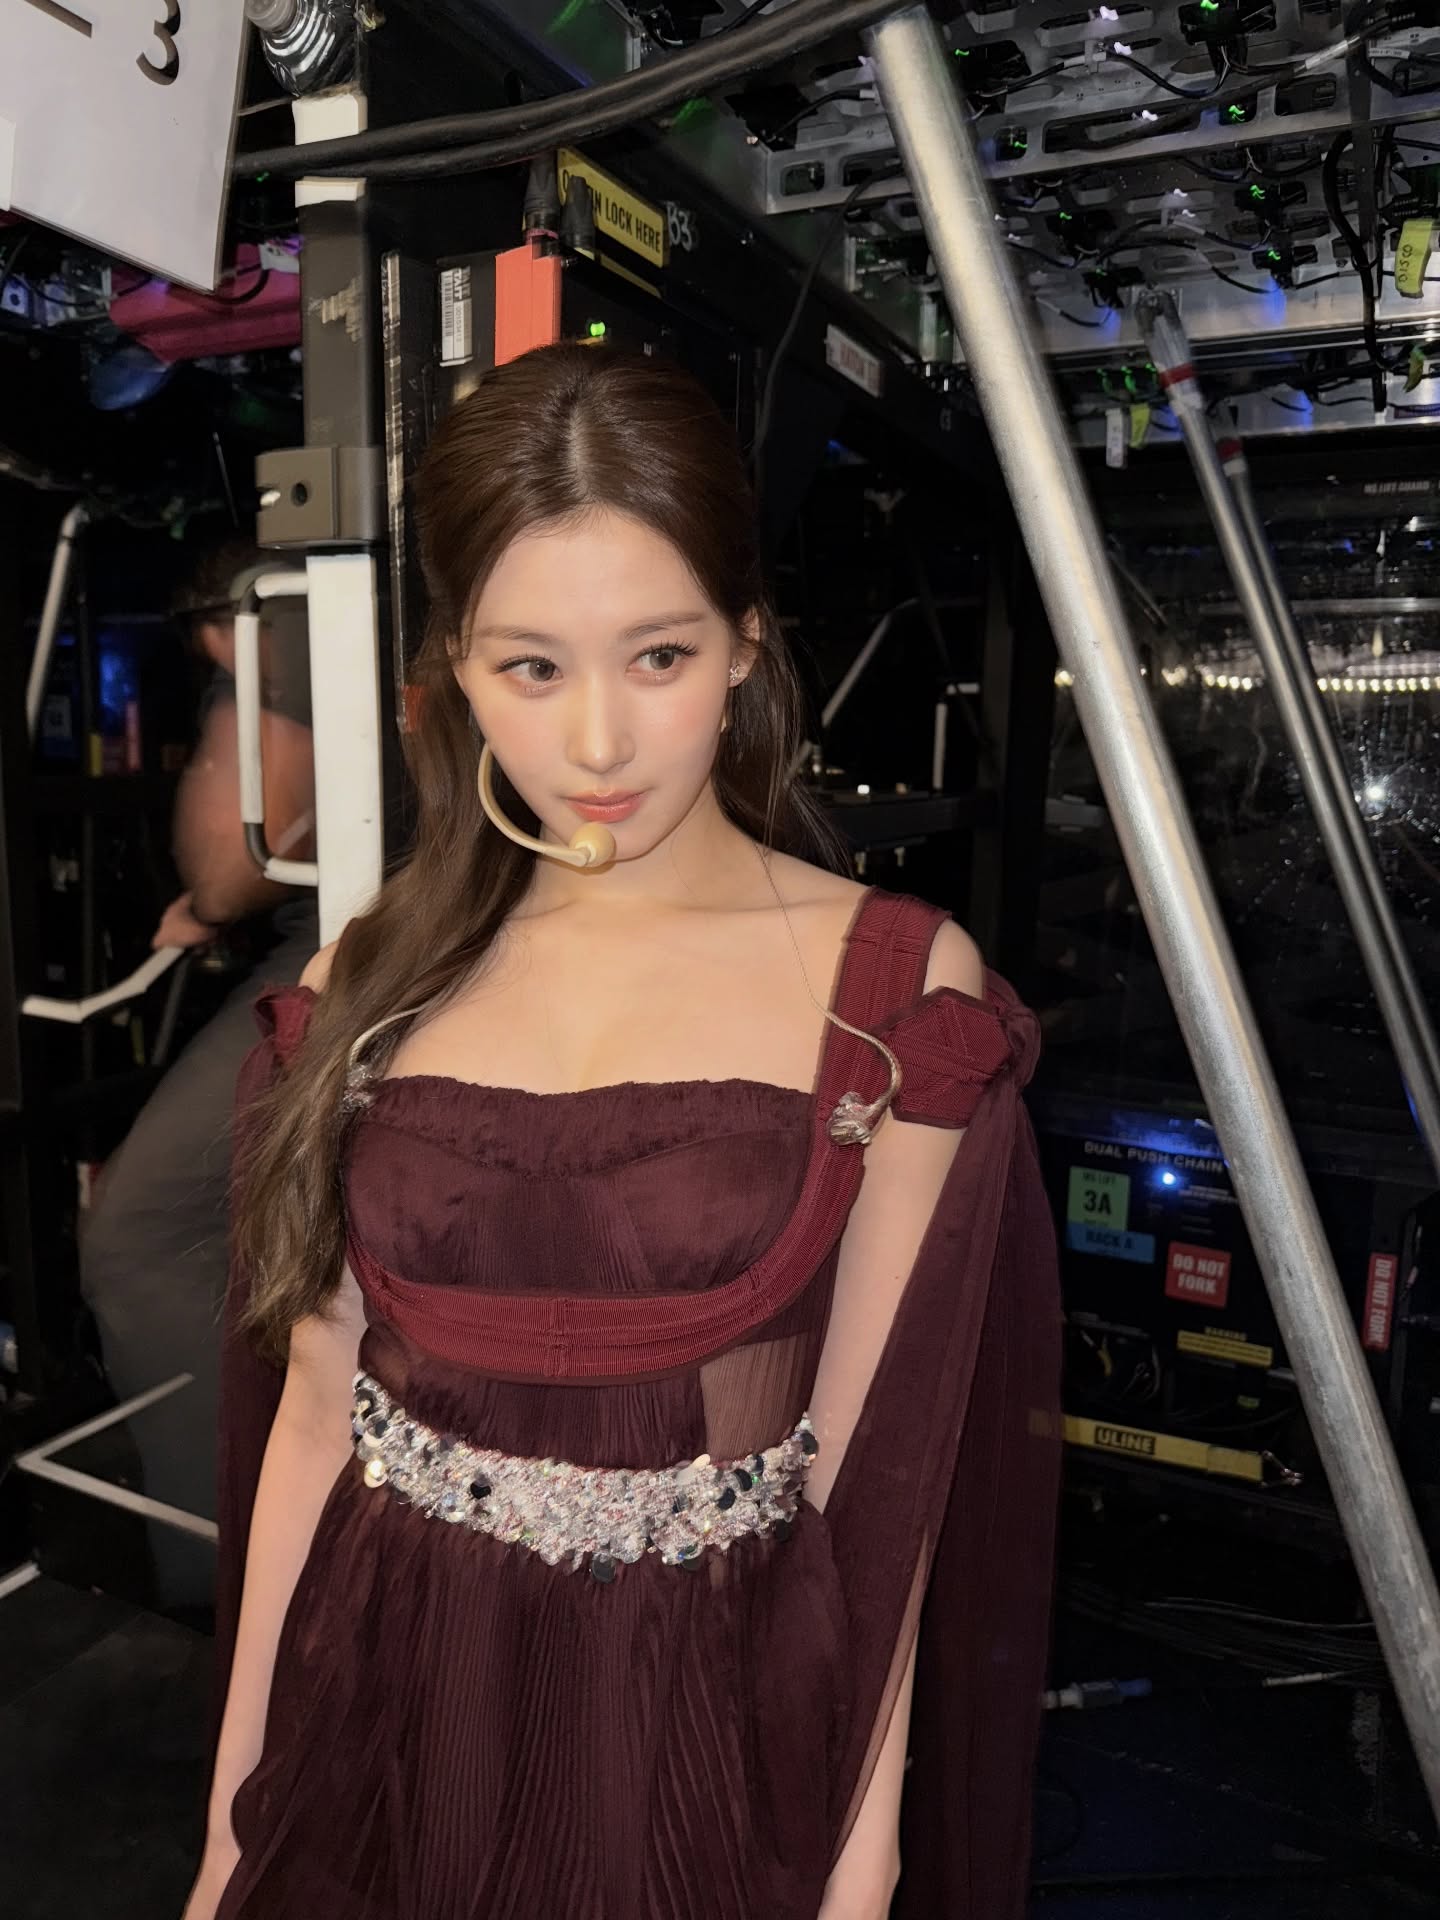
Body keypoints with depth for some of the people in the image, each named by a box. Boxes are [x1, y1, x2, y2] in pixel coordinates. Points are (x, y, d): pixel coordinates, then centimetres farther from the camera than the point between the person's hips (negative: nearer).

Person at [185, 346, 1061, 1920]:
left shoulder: (895, 987, -12)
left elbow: (873, 1457, -9)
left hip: (719, 1734, -2)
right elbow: (313, 1406, 1)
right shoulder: (372, 984, -4)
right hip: (385, 1717, 3)